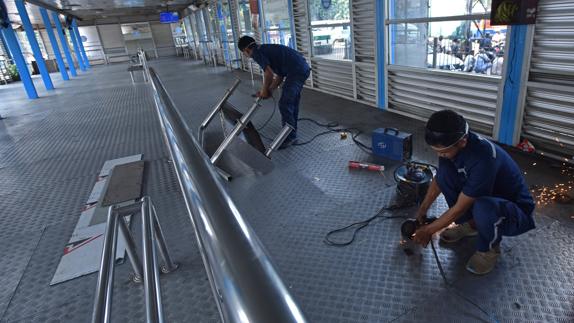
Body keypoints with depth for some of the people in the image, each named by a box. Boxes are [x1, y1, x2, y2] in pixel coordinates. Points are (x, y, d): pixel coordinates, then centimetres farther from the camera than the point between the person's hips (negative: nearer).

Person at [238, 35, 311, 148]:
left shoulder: (256, 52, -3)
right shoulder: (265, 49, 25)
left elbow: (269, 73, -15)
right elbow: (280, 75, 24)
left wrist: (264, 90, 0)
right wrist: (269, 90, 21)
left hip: (296, 71, -10)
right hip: (303, 68, 10)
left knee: (284, 105, -3)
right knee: (292, 104, 17)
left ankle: (290, 138, 6)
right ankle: (292, 136, 28)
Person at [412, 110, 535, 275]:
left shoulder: (483, 158, -37)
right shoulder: (452, 145, -15)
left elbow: (459, 208, -28)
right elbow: (439, 178, 4)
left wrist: (429, 230, -17)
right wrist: (423, 210, 4)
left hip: (515, 208, -7)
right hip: (484, 197, 7)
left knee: (482, 208, -40)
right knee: (445, 170, -14)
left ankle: (489, 248, -5)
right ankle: (470, 224, 6)